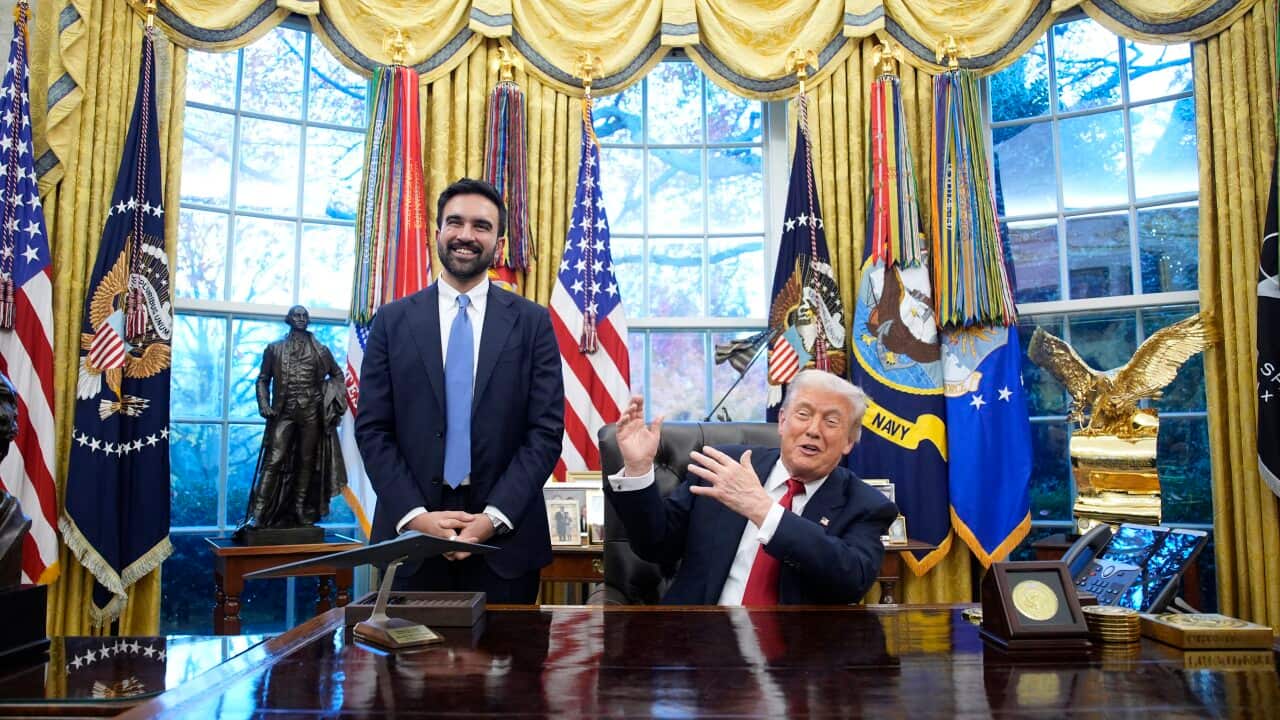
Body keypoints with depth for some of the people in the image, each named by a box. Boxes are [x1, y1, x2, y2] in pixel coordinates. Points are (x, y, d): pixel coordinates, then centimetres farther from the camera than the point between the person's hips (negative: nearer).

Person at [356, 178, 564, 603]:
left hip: (504, 538, 0)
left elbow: (546, 431, -3)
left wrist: (493, 517, -13)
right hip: (411, 535, 1)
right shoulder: (393, 321, 5)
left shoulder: (533, 322, 2)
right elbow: (372, 429, 1)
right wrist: (415, 515, -11)